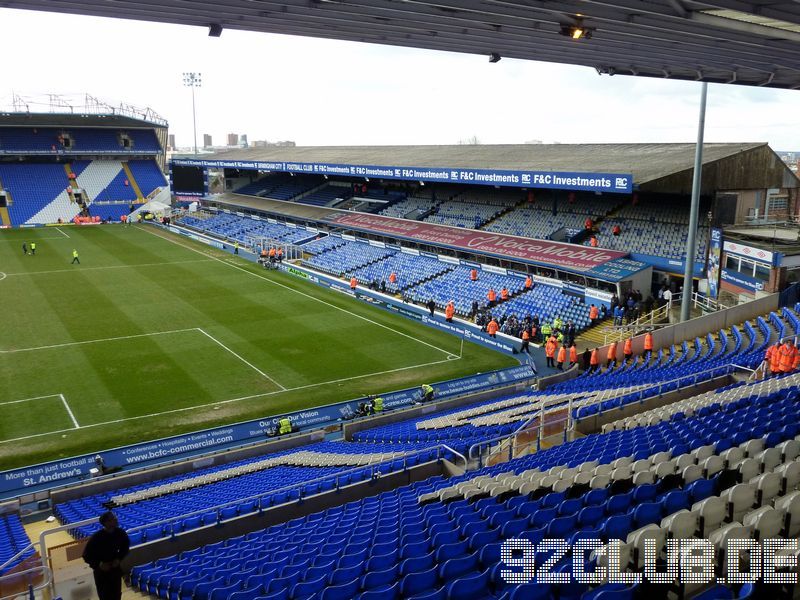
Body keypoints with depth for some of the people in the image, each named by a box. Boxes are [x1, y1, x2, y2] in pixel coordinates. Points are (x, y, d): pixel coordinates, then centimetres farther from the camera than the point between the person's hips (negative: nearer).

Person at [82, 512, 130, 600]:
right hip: (101, 571, -3)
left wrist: (119, 559, -11)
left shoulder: (120, 532, -14)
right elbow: (86, 556, -15)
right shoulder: (96, 537, -25)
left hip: (115, 568, 3)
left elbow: (125, 547, 4)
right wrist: (99, 564, -26)